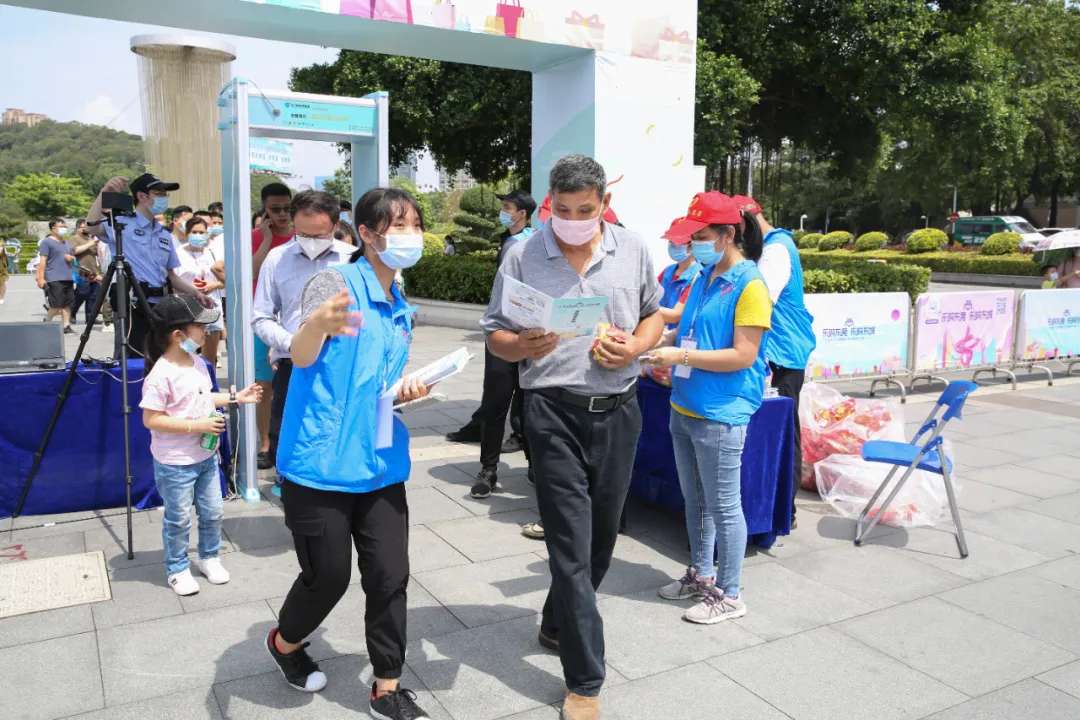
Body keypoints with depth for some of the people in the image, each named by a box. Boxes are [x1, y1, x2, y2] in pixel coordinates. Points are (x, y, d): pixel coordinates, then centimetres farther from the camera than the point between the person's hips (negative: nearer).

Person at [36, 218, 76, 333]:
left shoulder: (66, 242, 20)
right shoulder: (46, 242, -2)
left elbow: (73, 257, 31)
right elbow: (42, 261, -8)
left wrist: (71, 257, 5)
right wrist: (41, 278, -14)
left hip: (68, 278, 7)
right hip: (54, 279, -7)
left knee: (67, 304, 4)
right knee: (56, 306, -10)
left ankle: (66, 326, 8)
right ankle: (47, 321, 12)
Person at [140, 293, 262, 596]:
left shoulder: (198, 364, 3)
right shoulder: (161, 375, -23)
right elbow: (151, 420, -23)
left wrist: (234, 398, 8)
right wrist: (196, 425, -26)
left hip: (206, 456, 8)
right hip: (175, 463, -8)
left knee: (212, 512, 17)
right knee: (178, 518, 8)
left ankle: (209, 557, 36)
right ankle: (177, 569, 26)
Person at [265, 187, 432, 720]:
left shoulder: (401, 311, 12)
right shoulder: (335, 282, -10)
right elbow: (301, 356, -25)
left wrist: (406, 390, 0)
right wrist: (317, 324, -48)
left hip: (380, 465, 6)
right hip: (321, 464, -6)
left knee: (390, 575, 6)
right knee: (328, 575, 6)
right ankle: (284, 643, 38)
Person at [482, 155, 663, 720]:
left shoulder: (633, 250, 5)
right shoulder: (522, 256, -2)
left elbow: (654, 317, 14)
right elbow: (494, 335, 1)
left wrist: (634, 346, -8)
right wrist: (525, 346, -22)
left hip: (617, 410, 4)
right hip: (554, 412, -3)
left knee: (601, 536, 16)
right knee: (571, 545, -3)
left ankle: (558, 626, 42)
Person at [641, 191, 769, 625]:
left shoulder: (750, 285, -15)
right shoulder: (705, 277, 11)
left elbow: (743, 355, -20)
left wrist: (681, 356, -22)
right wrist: (664, 347, 2)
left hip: (720, 416, -8)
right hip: (684, 409, 9)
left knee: (723, 507, 4)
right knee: (694, 500, 19)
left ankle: (728, 596, 18)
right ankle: (701, 575, 36)